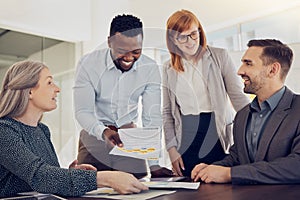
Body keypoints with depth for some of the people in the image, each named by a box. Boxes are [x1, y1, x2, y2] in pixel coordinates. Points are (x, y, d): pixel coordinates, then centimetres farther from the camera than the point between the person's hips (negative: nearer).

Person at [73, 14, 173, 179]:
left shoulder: (150, 68, -11)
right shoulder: (88, 63, -15)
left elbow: (152, 118, -12)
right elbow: (82, 111, -16)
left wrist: (154, 165, -18)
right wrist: (104, 132, -37)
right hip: (95, 135, -1)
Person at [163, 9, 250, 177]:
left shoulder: (220, 56, 1)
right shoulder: (169, 69, 9)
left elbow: (238, 95, -2)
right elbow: (167, 112, 11)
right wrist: (172, 148, 6)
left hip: (218, 138, -2)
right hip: (186, 143, 2)